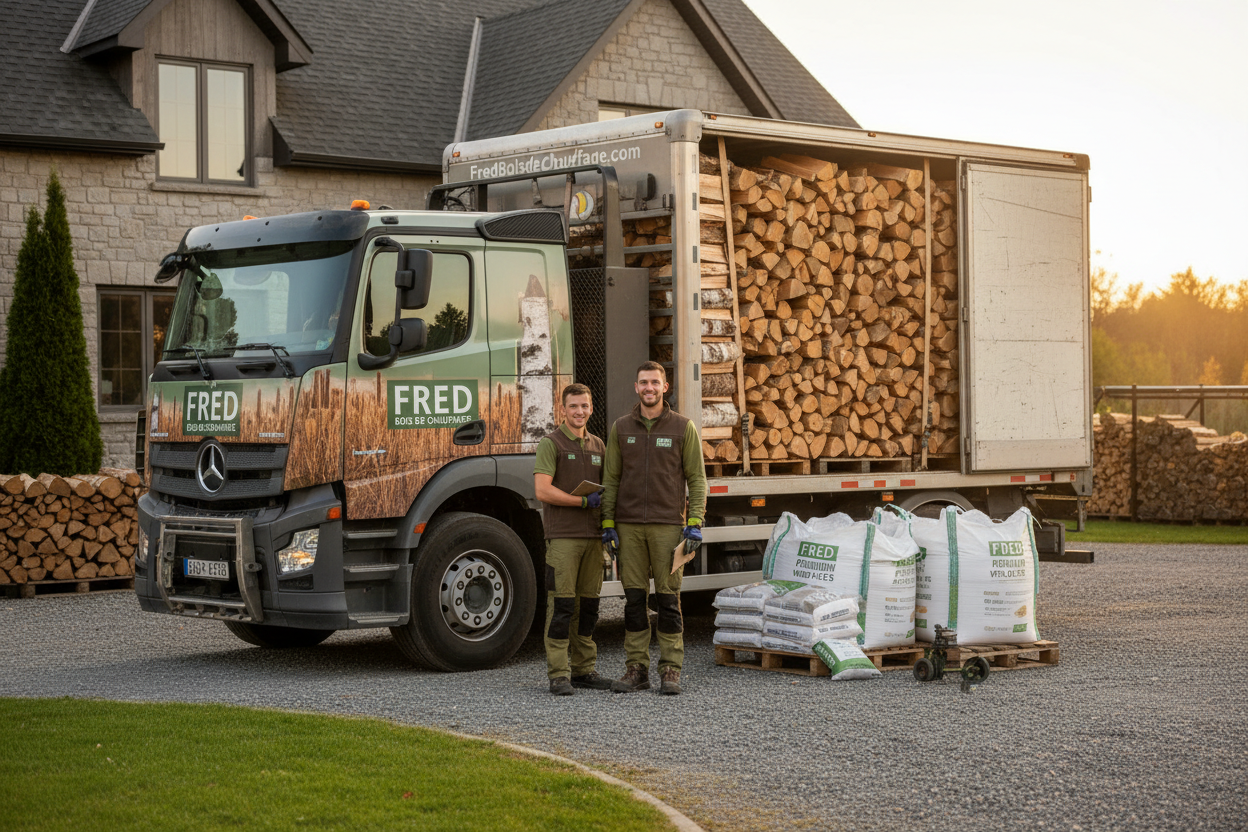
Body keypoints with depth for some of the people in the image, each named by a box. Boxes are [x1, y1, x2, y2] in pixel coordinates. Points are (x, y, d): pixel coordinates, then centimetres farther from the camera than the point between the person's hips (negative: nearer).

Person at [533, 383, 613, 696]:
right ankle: (558, 674, -4)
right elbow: (543, 491, -13)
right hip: (562, 536, -6)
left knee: (588, 605, 8)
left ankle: (584, 669, 15)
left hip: (593, 535, 6)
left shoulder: (597, 445, 16)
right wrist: (584, 501, -14)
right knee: (561, 605, -7)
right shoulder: (551, 443, -3)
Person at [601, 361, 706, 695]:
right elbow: (611, 480, 10)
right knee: (634, 599, 3)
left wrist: (695, 524, -5)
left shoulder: (683, 427, 3)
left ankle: (670, 670, 4)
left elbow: (696, 479, 3)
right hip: (629, 527, 2)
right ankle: (636, 669, 9)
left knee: (668, 599, -1)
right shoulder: (621, 428, 9)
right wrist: (608, 525, 4)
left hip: (668, 526, -2)